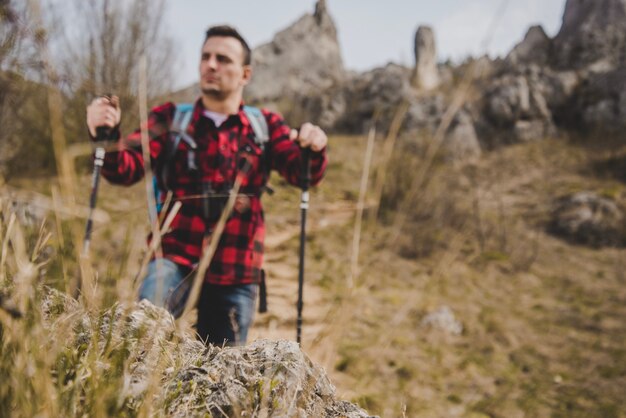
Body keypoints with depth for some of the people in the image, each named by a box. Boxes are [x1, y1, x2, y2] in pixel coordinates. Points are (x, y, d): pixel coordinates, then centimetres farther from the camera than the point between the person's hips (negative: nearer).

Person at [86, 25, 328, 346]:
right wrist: (108, 136, -27)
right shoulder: (170, 118, 5)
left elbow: (302, 173, -4)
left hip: (236, 272, 2)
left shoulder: (264, 125, 7)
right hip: (176, 257, -1)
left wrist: (313, 150, -27)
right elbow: (125, 170, -6)